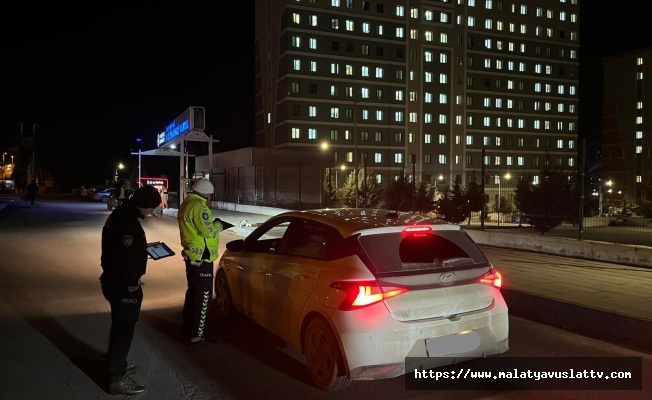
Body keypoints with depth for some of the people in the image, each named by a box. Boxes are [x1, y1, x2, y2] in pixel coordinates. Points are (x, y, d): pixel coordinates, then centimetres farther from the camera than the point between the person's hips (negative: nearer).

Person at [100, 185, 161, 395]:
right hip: (123, 285, -11)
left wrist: (143, 249, 13)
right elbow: (126, 256, -30)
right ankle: (117, 379, 11)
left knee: (120, 326, 23)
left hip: (114, 279, 11)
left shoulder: (120, 214, 8)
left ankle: (116, 365, 40)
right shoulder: (128, 222, -26)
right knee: (124, 329, 0)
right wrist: (132, 282, -19)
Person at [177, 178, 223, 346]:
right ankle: (196, 336, 3)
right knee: (203, 297, -3)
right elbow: (209, 231, -25)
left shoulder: (187, 204, 13)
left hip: (191, 255, 10)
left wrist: (212, 224, 7)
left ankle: (187, 329, 30)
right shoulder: (198, 206, -21)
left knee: (193, 292, 20)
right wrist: (217, 225, -5)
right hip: (201, 258, -10)